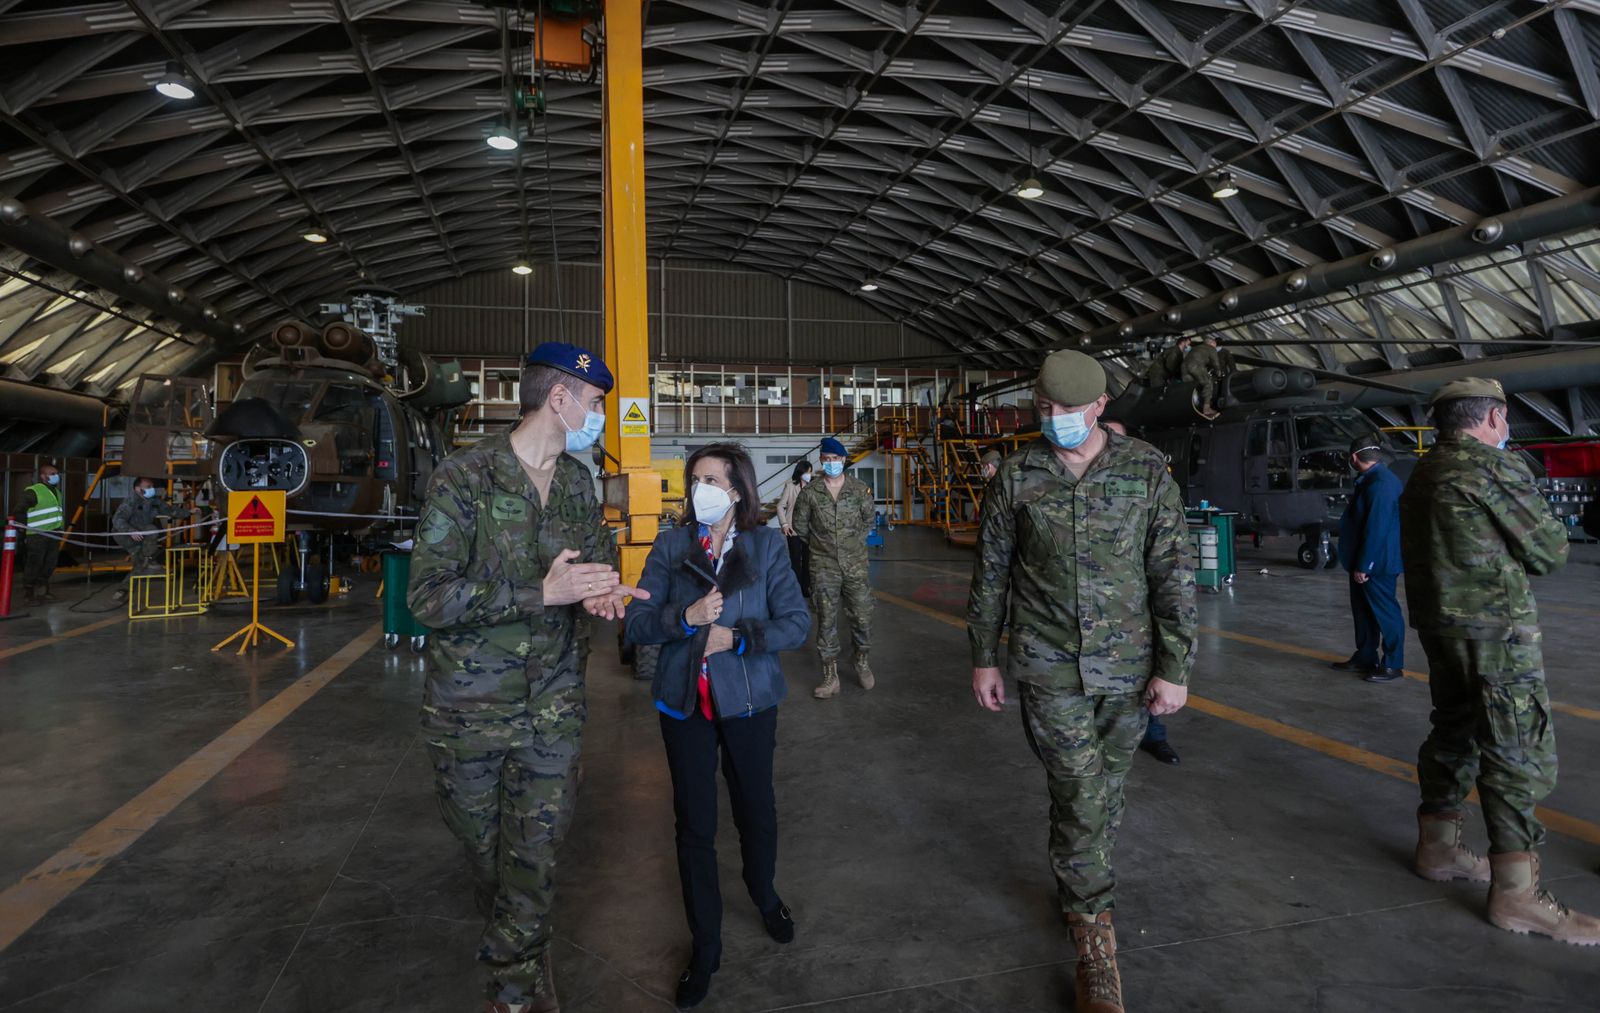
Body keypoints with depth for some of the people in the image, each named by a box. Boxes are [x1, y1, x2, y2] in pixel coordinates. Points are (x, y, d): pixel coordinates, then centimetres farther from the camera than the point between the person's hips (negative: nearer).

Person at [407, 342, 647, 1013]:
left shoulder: (578, 482, 3)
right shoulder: (462, 477, -14)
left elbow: (600, 555, 15)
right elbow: (427, 597, -19)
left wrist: (601, 590, -10)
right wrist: (541, 592, -27)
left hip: (552, 702, 3)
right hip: (468, 705, -3)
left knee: (536, 851, 5)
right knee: (479, 839, 16)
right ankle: (516, 945, 44)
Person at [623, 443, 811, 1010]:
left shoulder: (767, 547, -6)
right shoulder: (670, 547, -4)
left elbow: (797, 623, -10)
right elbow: (634, 624, -7)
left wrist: (737, 636, -22)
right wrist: (686, 618, -24)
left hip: (749, 701, 0)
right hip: (685, 704, 1)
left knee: (756, 809, 18)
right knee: (694, 825, 9)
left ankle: (765, 896, 49)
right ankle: (705, 947, 28)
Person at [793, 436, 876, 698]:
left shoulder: (860, 489, 0)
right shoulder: (810, 492, -2)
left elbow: (869, 518, 14)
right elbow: (800, 525, 9)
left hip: (855, 564, 1)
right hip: (824, 567, 0)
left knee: (862, 615, 5)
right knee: (826, 620, 3)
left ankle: (862, 662, 30)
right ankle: (830, 676, 12)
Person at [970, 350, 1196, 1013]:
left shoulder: (1147, 470, -4)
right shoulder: (1017, 477, -3)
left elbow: (1174, 572, -3)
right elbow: (990, 572, 4)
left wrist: (1174, 667, -5)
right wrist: (983, 657, 6)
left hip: (1128, 667, 1)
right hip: (1050, 666, -1)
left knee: (1103, 790, 15)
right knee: (1080, 795, -3)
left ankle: (1079, 888, 40)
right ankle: (1093, 931, 16)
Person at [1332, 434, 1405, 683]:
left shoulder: (1380, 484, -22)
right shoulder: (1371, 480, 11)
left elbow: (1376, 529, -25)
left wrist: (1363, 565, -21)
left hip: (1377, 563, -10)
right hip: (1364, 561, 10)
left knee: (1385, 611, 1)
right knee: (1363, 609, 17)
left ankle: (1393, 665, 11)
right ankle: (1365, 657, 28)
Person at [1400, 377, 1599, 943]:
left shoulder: (1422, 474, 13)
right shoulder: (1494, 467, -13)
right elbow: (1550, 551, -7)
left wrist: (1504, 558, 5)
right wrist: (1541, 548, 12)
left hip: (1438, 621, 9)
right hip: (1496, 627, -9)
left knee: (1454, 734, 18)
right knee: (1519, 754, -4)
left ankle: (1438, 849, 29)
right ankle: (1517, 895, 0)